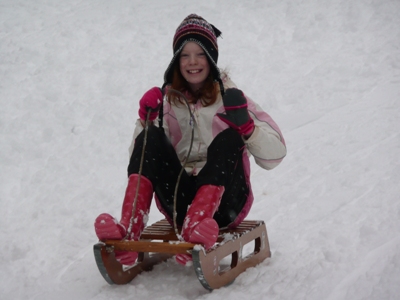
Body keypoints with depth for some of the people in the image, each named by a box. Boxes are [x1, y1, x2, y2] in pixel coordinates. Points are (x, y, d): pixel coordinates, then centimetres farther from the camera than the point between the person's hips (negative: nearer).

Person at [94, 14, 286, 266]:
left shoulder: (230, 98, 5)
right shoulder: (167, 99, 11)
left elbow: (275, 155, -3)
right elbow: (140, 157, 5)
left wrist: (246, 125, -19)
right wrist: (147, 120, -9)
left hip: (223, 201, -1)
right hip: (180, 202, 2)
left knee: (228, 139, -26)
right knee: (152, 137, -18)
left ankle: (194, 229, -48)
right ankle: (128, 231, -39)